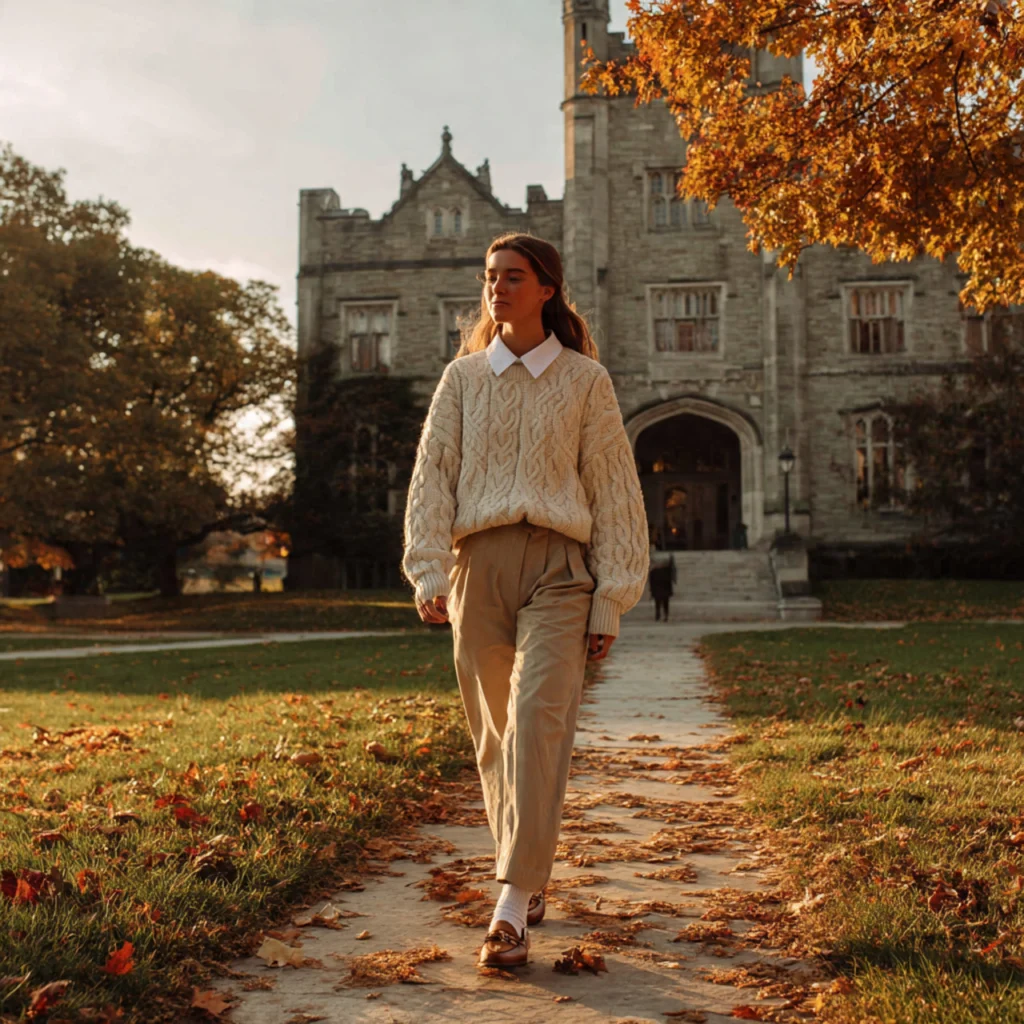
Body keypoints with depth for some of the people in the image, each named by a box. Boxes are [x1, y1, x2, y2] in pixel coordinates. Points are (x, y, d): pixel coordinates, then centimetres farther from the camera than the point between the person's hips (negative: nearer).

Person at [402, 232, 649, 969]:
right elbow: (432, 477, 7)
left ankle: (511, 914, -18)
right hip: (478, 565, 3)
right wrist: (428, 574, -7)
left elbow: (614, 491, 6)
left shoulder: (585, 379, 8)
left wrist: (611, 601, 0)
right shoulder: (463, 378, 13)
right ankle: (532, 880, 28)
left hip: (556, 566, -3)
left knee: (539, 722, -17)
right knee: (495, 734, 8)